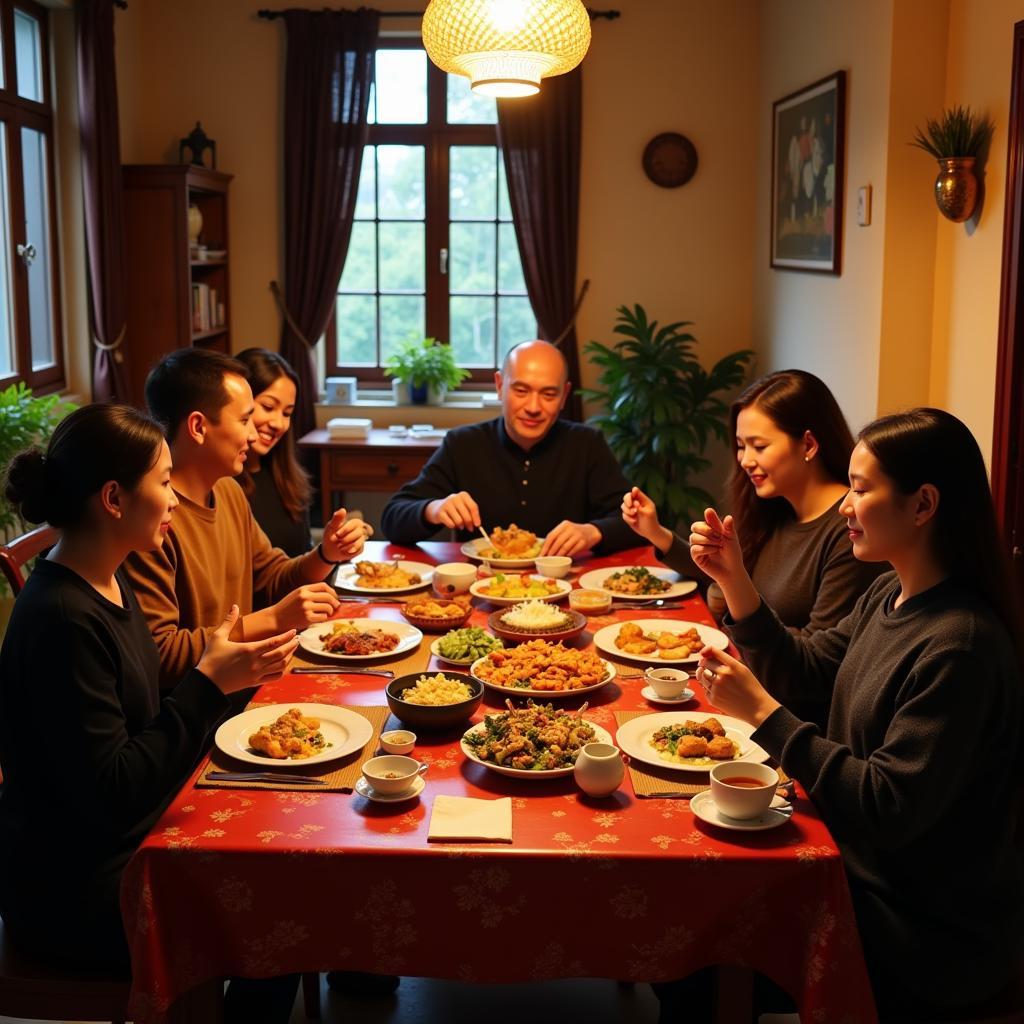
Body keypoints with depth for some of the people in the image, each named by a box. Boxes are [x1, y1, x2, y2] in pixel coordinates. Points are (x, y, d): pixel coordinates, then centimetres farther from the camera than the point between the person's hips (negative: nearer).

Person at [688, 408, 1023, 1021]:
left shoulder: (960, 646, -27)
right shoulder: (891, 596, 1)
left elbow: (890, 809, -27)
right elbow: (805, 673, 9)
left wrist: (762, 712, -24)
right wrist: (735, 581, -4)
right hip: (867, 879, 7)